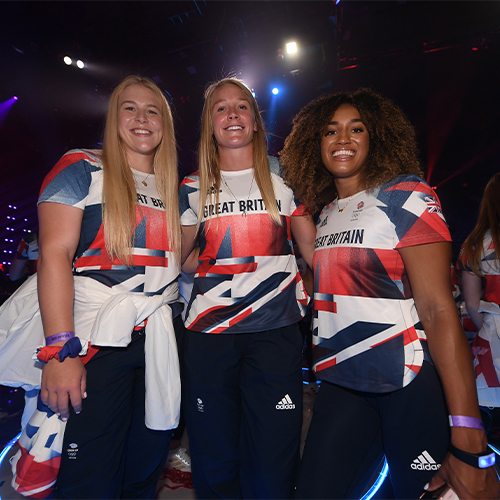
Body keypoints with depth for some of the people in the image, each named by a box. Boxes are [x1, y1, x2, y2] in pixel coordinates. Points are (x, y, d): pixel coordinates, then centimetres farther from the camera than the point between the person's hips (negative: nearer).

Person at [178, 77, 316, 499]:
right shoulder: (194, 189, 9)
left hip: (275, 330, -1)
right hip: (208, 331, 2)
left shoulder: (283, 176, 6)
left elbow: (315, 252, 7)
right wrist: (216, 271, 6)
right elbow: (178, 257, 19)